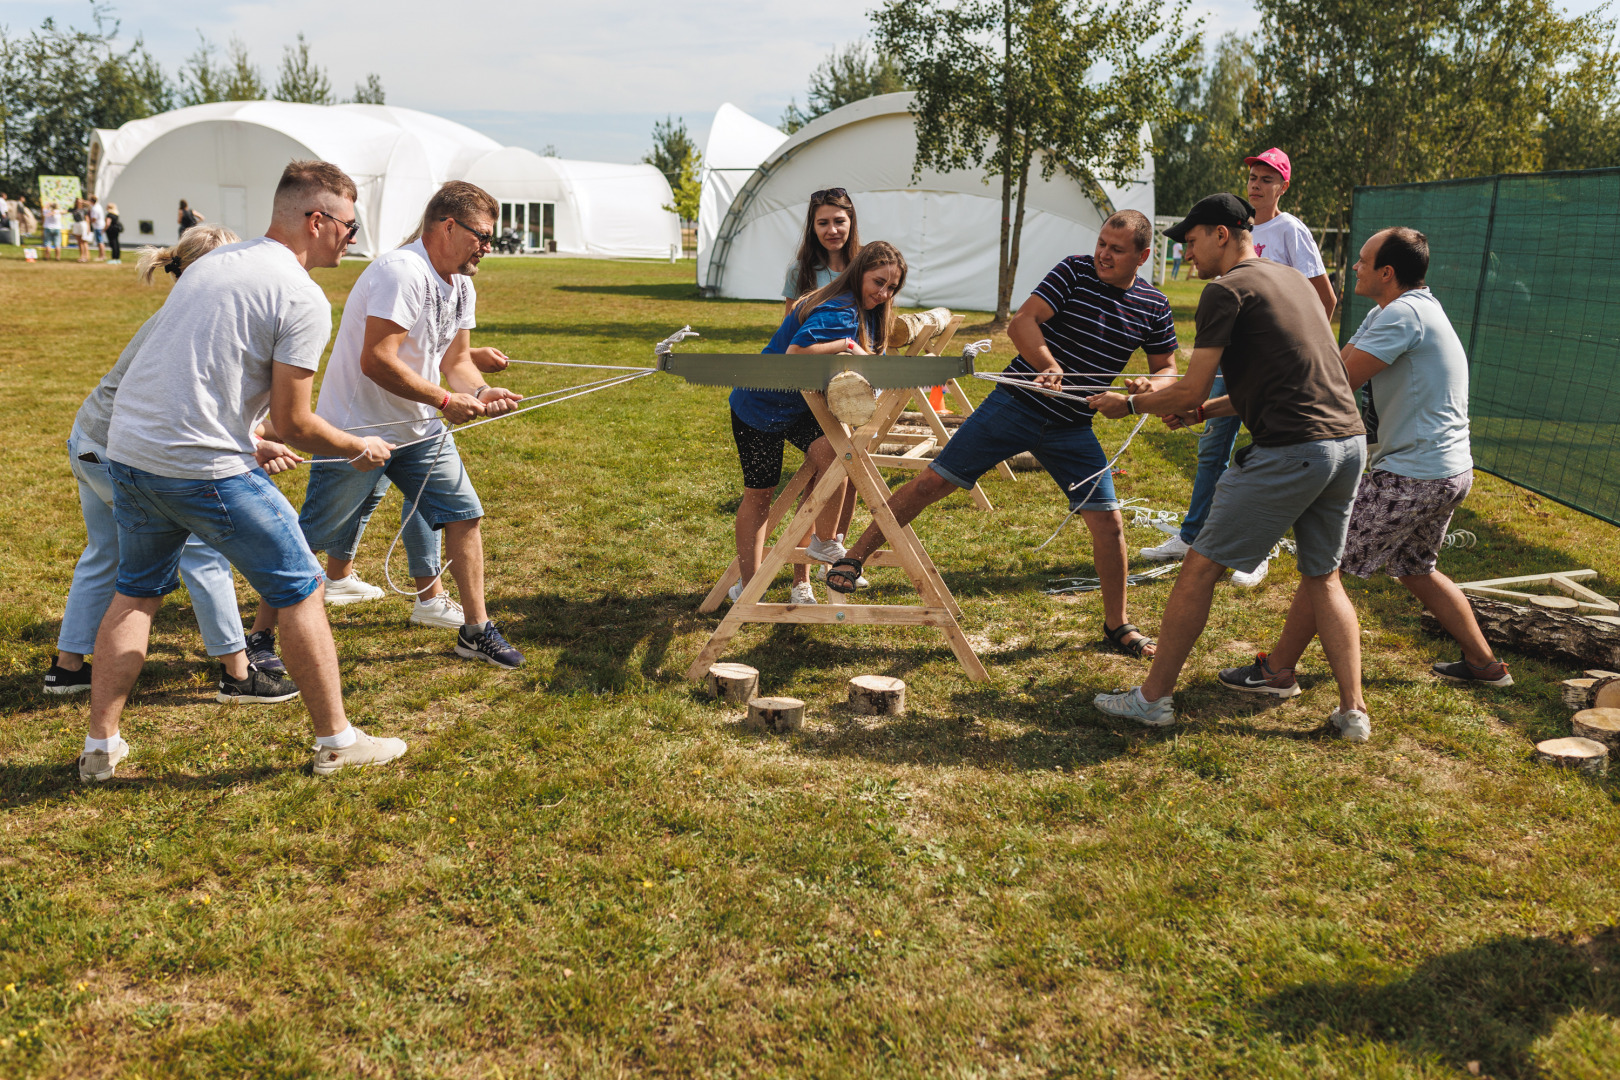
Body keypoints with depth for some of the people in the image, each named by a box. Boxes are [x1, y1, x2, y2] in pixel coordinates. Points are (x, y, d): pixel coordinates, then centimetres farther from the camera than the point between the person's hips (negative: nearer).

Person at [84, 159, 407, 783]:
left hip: (127, 449, 8)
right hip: (205, 470, -8)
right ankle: (336, 742, 16)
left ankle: (101, 745, 27)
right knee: (299, 592, 7)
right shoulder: (302, 298, -10)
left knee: (136, 592, 23)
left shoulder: (211, 262, 16)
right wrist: (359, 448, 6)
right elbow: (293, 423, -10)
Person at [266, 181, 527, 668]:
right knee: (315, 532, -2)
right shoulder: (402, 272, -24)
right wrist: (445, 400, -22)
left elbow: (456, 360, 12)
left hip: (418, 427, 9)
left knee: (464, 513, 5)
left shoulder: (461, 287, 6)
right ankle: (261, 634, 12)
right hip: (357, 427, -9)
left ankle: (476, 629, 14)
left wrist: (480, 392, -10)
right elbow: (376, 361, -29)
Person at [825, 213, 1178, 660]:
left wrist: (1150, 387, -11)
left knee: (1108, 523, -1)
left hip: (1071, 429, 3)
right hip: (1015, 405, -3)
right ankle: (855, 556, 9)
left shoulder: (1154, 308, 2)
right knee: (934, 480, -5)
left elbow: (1167, 369, 13)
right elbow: (1021, 323, -14)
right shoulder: (1074, 271, -7)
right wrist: (1050, 366, -31)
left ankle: (1117, 624, 20)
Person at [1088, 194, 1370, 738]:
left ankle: (1154, 697, 10)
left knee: (1200, 568, 2)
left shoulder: (1227, 290, -6)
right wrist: (1211, 408, 24)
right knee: (1323, 578, 20)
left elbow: (1189, 391, -8)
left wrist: (1129, 404, 9)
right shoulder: (1292, 278, 21)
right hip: (1349, 440, 9)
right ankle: (1353, 710, 18)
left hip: (1291, 451, -9)